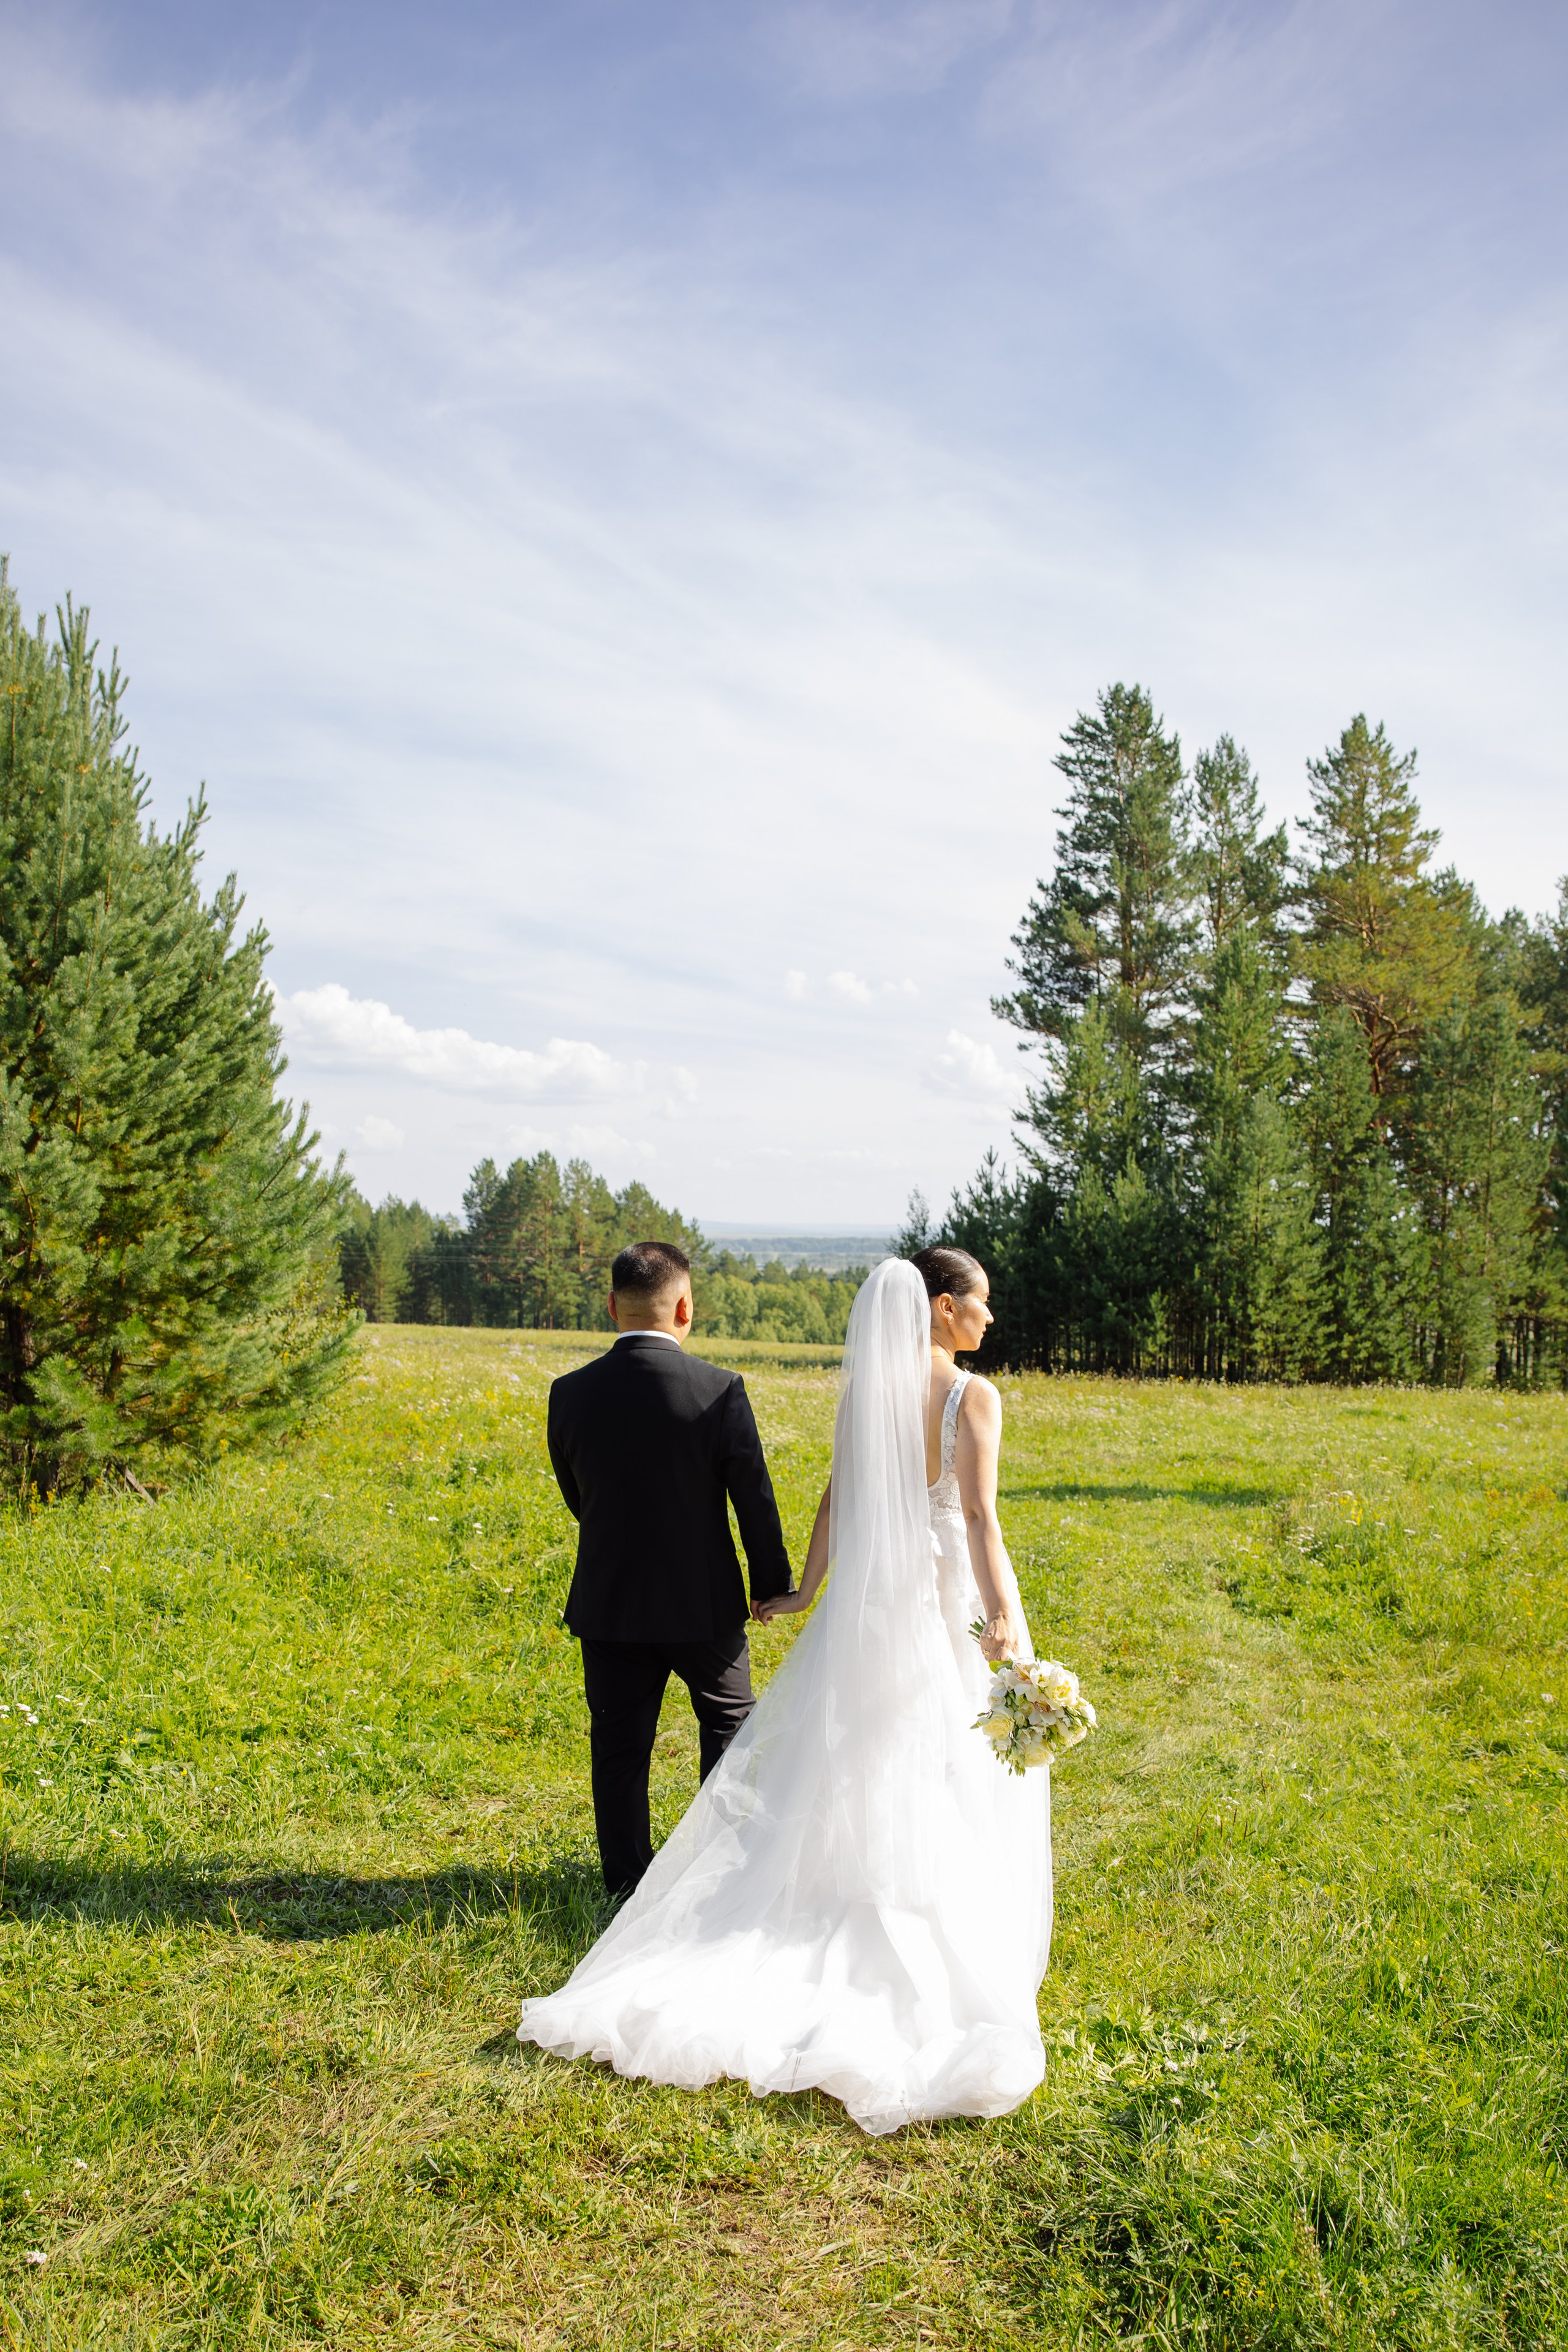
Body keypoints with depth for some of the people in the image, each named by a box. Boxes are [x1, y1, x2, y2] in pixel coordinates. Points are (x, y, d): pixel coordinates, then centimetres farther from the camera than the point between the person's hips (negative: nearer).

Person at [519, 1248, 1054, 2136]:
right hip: (953, 1600, -5)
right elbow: (979, 1514, -23)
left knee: (856, 1773, 14)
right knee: (958, 1787, 8)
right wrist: (1002, 1613, -28)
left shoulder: (864, 1387, 2)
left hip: (871, 1598, 5)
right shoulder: (974, 1395, -13)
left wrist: (808, 1589, 14)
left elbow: (838, 1499, 5)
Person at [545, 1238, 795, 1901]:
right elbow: (754, 1498, -10)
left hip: (607, 1603, 2)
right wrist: (773, 1583, 4)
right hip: (702, 1600, -2)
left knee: (619, 1747, 13)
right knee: (730, 1722, 21)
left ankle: (629, 1888, 22)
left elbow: (576, 1498, 5)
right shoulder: (720, 1390, -17)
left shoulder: (571, 1393, -9)